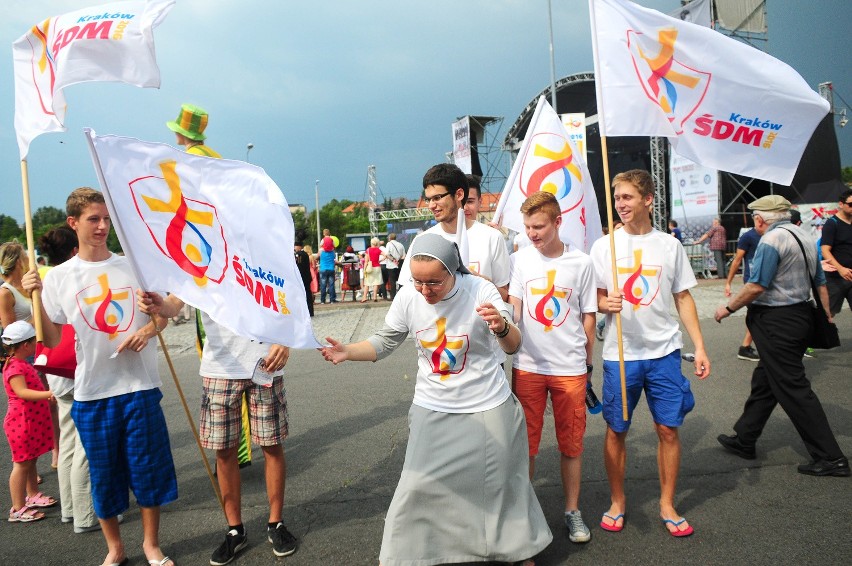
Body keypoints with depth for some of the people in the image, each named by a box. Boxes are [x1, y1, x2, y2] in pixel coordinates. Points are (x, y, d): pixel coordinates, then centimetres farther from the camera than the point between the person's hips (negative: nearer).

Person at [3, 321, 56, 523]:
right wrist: (48, 394, -41)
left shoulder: (23, 364, 13)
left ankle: (33, 495, 32)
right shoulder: (14, 367, -19)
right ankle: (18, 509, 5)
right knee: (22, 463, -3)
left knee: (30, 460, 19)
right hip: (22, 423, -10)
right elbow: (22, 392, -31)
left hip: (32, 421, 10)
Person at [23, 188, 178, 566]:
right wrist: (36, 299, -10)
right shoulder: (58, 277, 0)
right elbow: (52, 342, 1)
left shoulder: (134, 265, 0)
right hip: (91, 393, 0)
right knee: (104, 473, 12)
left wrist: (148, 329, -9)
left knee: (149, 468, 8)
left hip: (140, 386, 0)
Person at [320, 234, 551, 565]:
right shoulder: (408, 296, -12)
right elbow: (385, 342, 0)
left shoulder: (481, 291, -19)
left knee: (499, 481, 13)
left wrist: (502, 327, -42)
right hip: (432, 409, 1)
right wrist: (348, 352, -17)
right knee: (418, 486, 2)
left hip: (488, 408, -1)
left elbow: (512, 347, -19)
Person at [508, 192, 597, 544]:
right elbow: (512, 310, -11)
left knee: (571, 443, 12)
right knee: (525, 442, 9)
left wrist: (587, 362, 9)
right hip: (528, 366, 0)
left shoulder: (581, 263, -1)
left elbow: (588, 316, 7)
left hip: (570, 368, 1)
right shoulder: (519, 261, -2)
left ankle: (573, 510, 29)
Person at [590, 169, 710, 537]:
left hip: (664, 351, 1)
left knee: (669, 429, 6)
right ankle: (617, 501, 26)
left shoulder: (670, 245, 4)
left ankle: (667, 505, 24)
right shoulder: (603, 246, 1)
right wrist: (606, 303, -19)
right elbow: (594, 298, 5)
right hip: (620, 354, -1)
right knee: (616, 431, 7)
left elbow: (683, 298, 8)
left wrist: (700, 347, 3)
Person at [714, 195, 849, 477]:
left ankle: (831, 458, 4)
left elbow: (756, 287, -20)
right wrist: (826, 317, 17)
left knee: (793, 389, -2)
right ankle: (744, 440, 26)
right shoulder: (804, 237, 12)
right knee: (764, 381, 16)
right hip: (801, 314, 10)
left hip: (775, 322, -10)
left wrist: (728, 308, -8)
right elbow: (820, 282, 13)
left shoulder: (771, 240, -16)